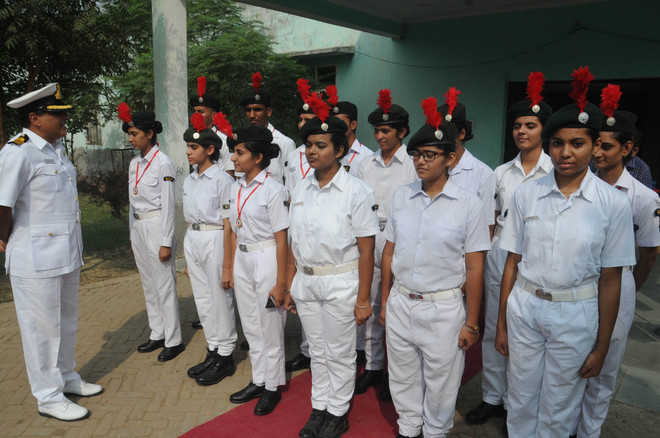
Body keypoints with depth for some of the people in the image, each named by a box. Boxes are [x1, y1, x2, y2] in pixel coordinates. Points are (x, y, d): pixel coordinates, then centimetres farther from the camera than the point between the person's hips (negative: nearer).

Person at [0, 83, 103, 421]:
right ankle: (48, 397, 20)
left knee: (66, 322, 21)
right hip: (36, 260, -9)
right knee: (42, 327, 5)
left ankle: (67, 379, 38)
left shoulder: (56, 147, 10)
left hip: (67, 254, 9)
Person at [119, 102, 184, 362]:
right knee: (148, 283, 15)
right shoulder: (134, 164, 11)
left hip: (157, 227, -8)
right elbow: (132, 201, 17)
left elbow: (168, 205, -14)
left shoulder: (163, 164, -13)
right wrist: (133, 235, 17)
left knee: (164, 284, -2)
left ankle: (173, 340, 9)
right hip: (137, 227, 8)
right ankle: (157, 334, 27)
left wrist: (166, 242, -16)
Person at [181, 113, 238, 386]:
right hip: (192, 241, 8)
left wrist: (227, 265, -14)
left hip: (214, 241, -7)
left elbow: (228, 225, -13)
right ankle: (212, 351, 29)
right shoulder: (189, 181, 11)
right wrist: (188, 258, 16)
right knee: (202, 301, 15)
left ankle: (225, 358, 18)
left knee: (220, 301, 3)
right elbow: (189, 219, 15)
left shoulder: (222, 180, -12)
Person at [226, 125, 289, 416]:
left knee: (270, 328, 6)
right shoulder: (237, 188, 7)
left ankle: (272, 386, 24)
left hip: (266, 260, -7)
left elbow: (281, 240, -14)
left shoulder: (273, 190, -15)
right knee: (250, 326, 16)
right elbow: (235, 232, 14)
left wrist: (280, 282, -15)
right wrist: (232, 268, 13)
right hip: (242, 260, 7)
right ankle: (258, 381, 33)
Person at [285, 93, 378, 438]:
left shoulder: (356, 192, -12)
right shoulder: (301, 190, 4)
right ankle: (319, 409, 36)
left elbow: (366, 251, -12)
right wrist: (290, 286, 10)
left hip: (340, 282, -5)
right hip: (305, 281, 5)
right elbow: (294, 244, 10)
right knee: (317, 351, 19)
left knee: (340, 354, 9)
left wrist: (363, 299, -13)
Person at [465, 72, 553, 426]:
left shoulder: (557, 172, -4)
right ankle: (492, 397, 28)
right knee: (493, 330, 11)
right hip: (500, 255, 4)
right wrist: (484, 250, 6)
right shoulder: (502, 172, 8)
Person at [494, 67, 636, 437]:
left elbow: (610, 280, -5)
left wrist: (602, 347, -1)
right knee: (521, 401, 16)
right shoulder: (528, 194, -4)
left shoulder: (613, 203, -9)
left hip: (575, 314, -1)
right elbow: (513, 262, 1)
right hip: (524, 307, 2)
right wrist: (502, 323, 3)